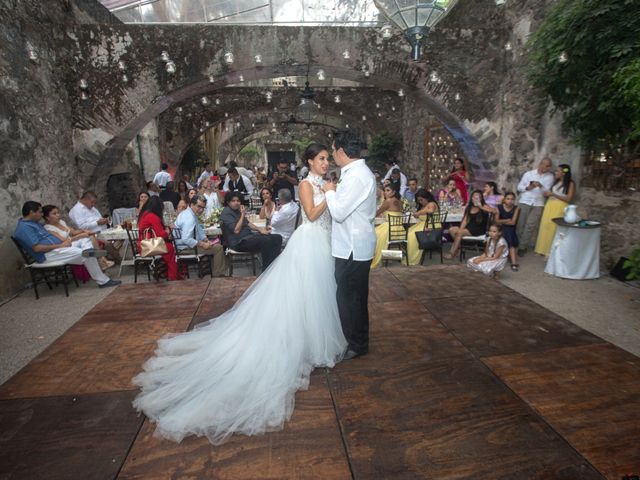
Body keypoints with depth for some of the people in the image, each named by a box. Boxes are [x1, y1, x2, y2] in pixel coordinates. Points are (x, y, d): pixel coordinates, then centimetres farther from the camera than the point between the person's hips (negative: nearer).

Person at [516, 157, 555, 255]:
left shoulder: (550, 176, 5)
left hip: (538, 204, 0)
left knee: (530, 226, -3)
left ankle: (522, 247, 3)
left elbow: (548, 191, -2)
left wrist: (541, 186, -21)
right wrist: (528, 187, -12)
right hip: (524, 202, 0)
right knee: (520, 224, 2)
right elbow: (519, 187, 6)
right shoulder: (528, 174, 4)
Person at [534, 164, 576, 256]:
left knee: (554, 229, -8)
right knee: (545, 226, 3)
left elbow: (568, 199, -10)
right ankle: (543, 249, 11)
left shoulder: (571, 183, -3)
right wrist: (547, 194, -1)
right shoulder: (556, 182, 16)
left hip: (559, 208, -6)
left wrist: (553, 194, -13)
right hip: (549, 206, 6)